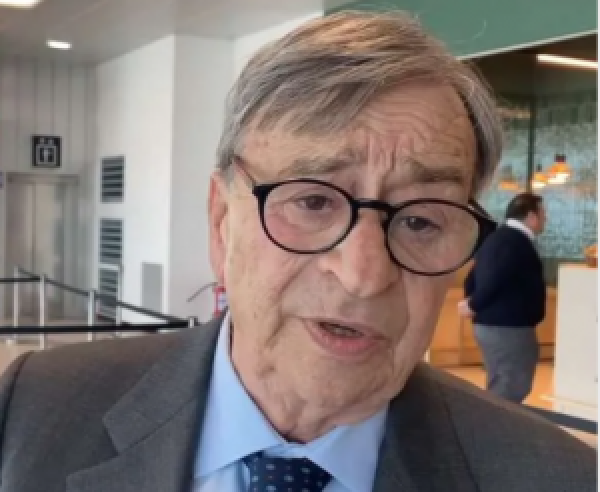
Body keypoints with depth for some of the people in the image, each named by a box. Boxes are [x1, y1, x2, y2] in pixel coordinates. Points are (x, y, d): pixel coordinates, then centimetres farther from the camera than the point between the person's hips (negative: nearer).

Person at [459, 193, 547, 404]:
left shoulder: (496, 238, 14)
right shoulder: (518, 242, -17)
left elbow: (472, 278, 14)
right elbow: (494, 279, -26)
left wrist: (474, 303, 4)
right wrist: (475, 305, -13)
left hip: (489, 325, 10)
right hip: (510, 329, -10)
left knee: (499, 391, 17)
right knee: (510, 395, -3)